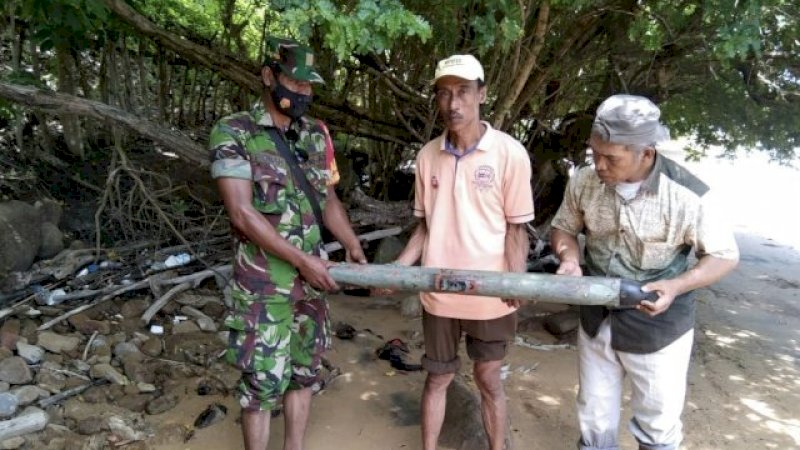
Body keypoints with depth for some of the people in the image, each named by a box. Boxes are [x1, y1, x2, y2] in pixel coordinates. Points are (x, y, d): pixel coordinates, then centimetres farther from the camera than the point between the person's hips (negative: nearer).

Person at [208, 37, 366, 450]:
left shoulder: (317, 135, 6)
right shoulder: (233, 133, -11)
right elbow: (242, 213, -18)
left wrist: (354, 248, 0)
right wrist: (303, 260, -17)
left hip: (310, 279, 6)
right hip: (263, 285, -5)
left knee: (304, 371, 16)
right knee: (263, 382, 5)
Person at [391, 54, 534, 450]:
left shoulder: (509, 153, -11)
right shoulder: (428, 155, 0)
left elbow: (516, 228, -7)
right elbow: (425, 225, 7)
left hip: (490, 296, -3)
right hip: (438, 294, 3)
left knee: (488, 380, 14)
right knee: (437, 378, 18)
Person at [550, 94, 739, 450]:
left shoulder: (688, 196, -22)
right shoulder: (584, 181, -13)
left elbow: (724, 255, -9)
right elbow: (563, 228, 4)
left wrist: (677, 286, -26)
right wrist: (569, 256, -18)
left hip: (657, 330, -3)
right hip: (596, 322, 3)